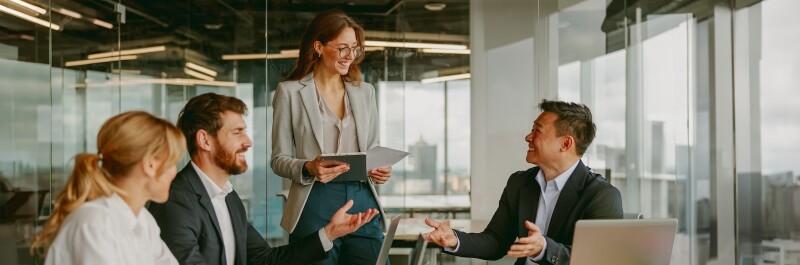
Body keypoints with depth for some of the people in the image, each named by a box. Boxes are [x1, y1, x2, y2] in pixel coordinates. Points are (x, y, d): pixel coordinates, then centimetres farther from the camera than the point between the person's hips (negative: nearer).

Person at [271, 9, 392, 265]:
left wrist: (380, 170, -3)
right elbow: (279, 159, 1)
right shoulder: (290, 91, 0)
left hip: (363, 203, 3)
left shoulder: (365, 91, 12)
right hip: (315, 206, -3)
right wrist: (308, 168, -18)